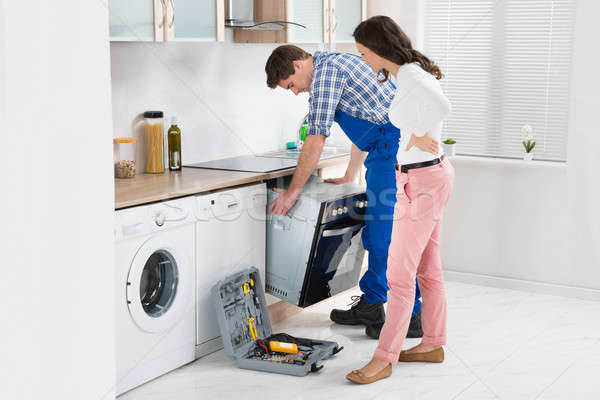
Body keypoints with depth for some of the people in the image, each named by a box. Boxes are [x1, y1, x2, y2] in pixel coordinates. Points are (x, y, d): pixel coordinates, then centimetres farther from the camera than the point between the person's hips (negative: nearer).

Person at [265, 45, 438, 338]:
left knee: (388, 234, -7)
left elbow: (316, 141, -14)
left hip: (393, 148, -11)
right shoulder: (338, 64, 23)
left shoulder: (325, 69, -9)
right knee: (375, 232, 15)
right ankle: (370, 305, 25)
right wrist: (349, 177, 29)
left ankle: (414, 316, 1)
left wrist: (293, 191, -8)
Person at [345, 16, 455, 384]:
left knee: (400, 274, -6)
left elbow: (441, 106, -40)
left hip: (422, 181, -10)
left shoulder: (410, 77, -19)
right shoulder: (407, 73, 11)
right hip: (430, 175, 10)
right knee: (428, 269, 17)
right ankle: (433, 344, 28)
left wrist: (419, 137, -23)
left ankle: (384, 359, 1)